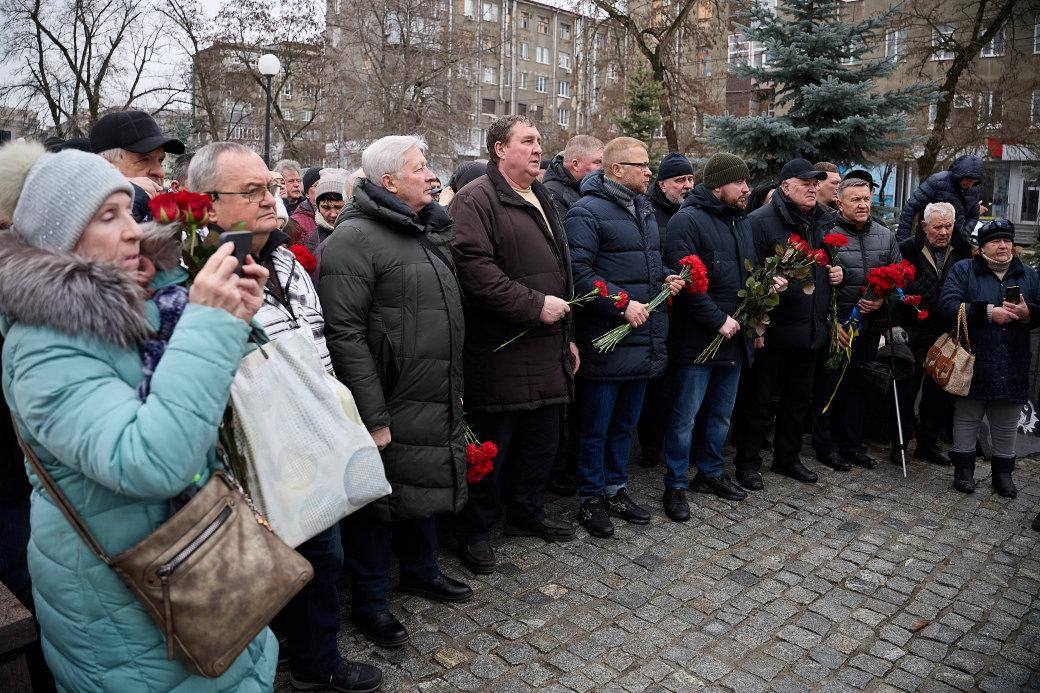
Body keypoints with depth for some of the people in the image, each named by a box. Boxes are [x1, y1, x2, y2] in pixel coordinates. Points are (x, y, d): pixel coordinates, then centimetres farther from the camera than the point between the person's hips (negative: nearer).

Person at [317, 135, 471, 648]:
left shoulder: (427, 231, 12)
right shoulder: (354, 239, -16)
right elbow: (344, 334, -22)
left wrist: (453, 391, 21)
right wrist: (373, 417, -22)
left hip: (436, 407, 8)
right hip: (390, 409, -8)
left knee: (424, 490, 22)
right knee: (379, 501, 8)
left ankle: (421, 571, 43)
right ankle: (369, 601, 27)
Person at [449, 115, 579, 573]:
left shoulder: (542, 201, 19)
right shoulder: (477, 200, -10)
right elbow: (473, 266, -24)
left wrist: (567, 336, 22)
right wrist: (535, 305, -21)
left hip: (548, 350, 9)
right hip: (501, 351, -8)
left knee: (542, 441, 17)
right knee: (492, 446, 3)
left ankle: (527, 513, 37)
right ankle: (474, 531, 22)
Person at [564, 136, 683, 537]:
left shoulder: (644, 208, 16)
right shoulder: (587, 212, -12)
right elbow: (578, 272, -21)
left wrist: (666, 278, 7)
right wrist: (623, 304, -23)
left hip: (643, 338, 8)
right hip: (607, 339, -8)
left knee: (625, 421, 19)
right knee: (596, 425, 5)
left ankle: (616, 489, 34)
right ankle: (590, 499, 19)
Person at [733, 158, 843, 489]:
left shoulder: (824, 222, 12)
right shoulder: (761, 221, -13)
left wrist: (836, 272, 5)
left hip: (810, 330, 8)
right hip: (772, 330, -7)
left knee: (799, 398, 18)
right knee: (759, 400, 4)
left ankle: (787, 457, 33)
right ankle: (747, 462, 17)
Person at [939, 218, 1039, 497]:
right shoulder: (963, 270, 0)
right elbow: (948, 306, -14)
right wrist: (987, 312, -21)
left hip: (1013, 368, 4)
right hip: (972, 365, -3)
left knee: (1007, 426, 12)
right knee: (966, 419, 8)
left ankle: (1003, 471, 26)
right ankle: (964, 468, 21)